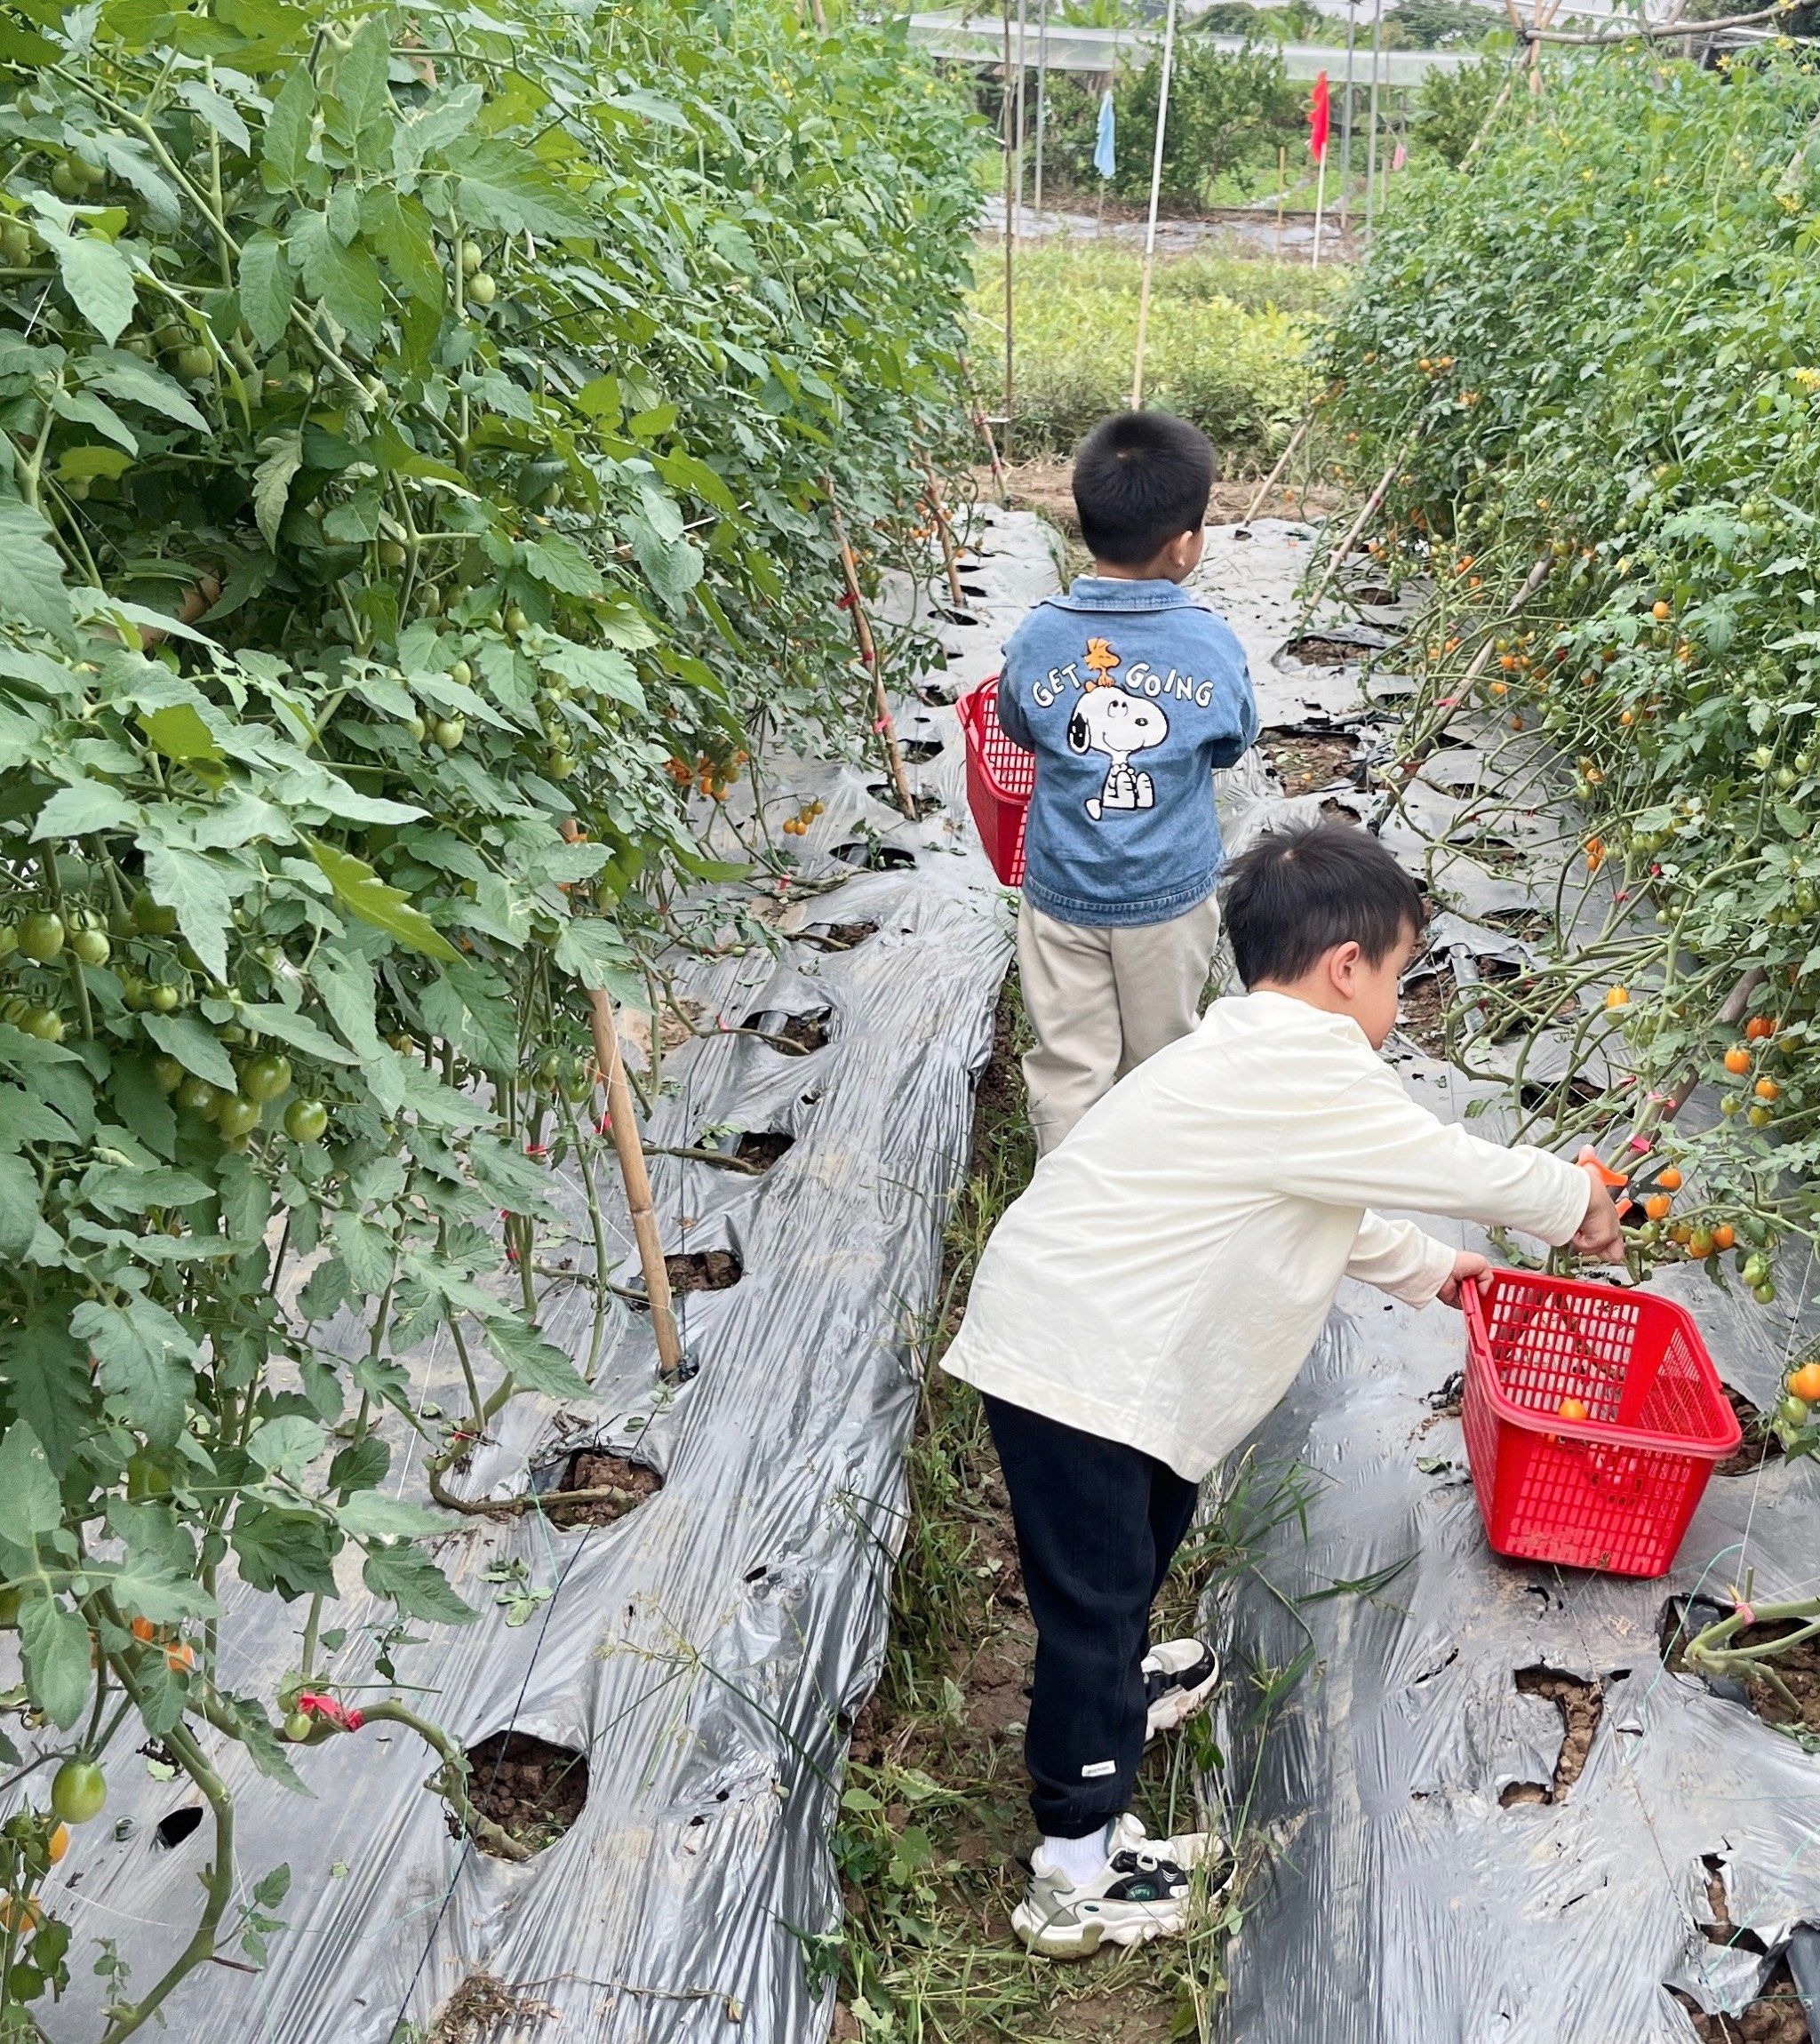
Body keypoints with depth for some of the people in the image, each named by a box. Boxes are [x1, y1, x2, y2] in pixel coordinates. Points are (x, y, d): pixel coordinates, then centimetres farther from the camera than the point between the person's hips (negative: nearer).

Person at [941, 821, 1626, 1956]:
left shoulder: (1258, 1063, 12)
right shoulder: (1313, 1077, -20)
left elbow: (1332, 1209, 26)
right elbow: (1459, 1169, -9)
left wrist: (1423, 1268, 35)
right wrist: (1577, 1200, 9)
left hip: (1069, 1334, 10)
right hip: (1074, 1367, -10)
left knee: (1154, 1516, 29)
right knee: (1096, 1593, 0)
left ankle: (1118, 1687, 53)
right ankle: (1079, 1875, 14)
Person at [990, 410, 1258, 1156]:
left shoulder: (1038, 635, -13)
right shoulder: (1211, 641, -15)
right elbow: (1235, 744, 2)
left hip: (1061, 893, 0)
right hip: (1170, 898, 0)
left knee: (1068, 1064, 12)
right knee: (1160, 1059, 20)